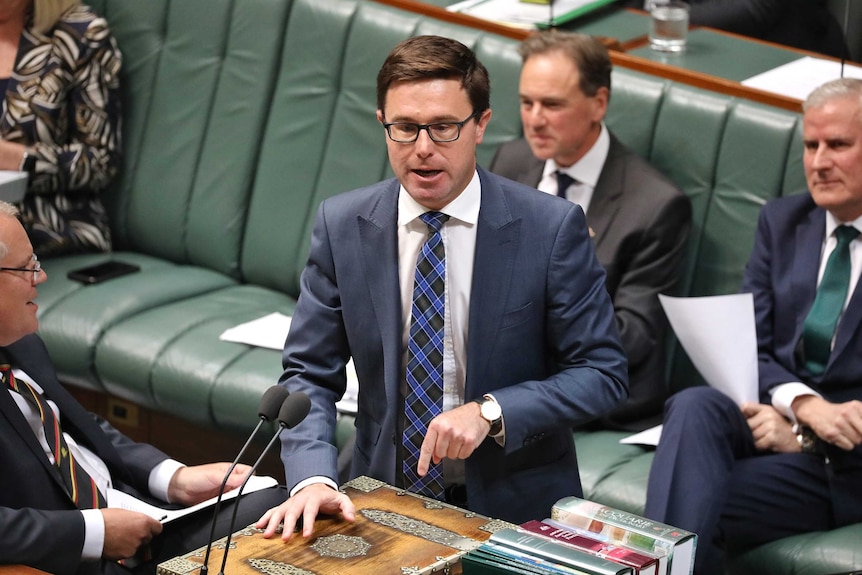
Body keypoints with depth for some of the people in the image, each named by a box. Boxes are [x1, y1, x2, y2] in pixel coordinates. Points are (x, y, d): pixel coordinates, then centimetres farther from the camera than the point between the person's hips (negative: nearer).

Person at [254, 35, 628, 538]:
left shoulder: (551, 228, -8)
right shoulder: (343, 226, 0)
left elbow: (603, 373, -4)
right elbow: (310, 374, 2)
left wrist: (490, 411, -19)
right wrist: (313, 479, -17)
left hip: (516, 509, -2)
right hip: (386, 503, 2)